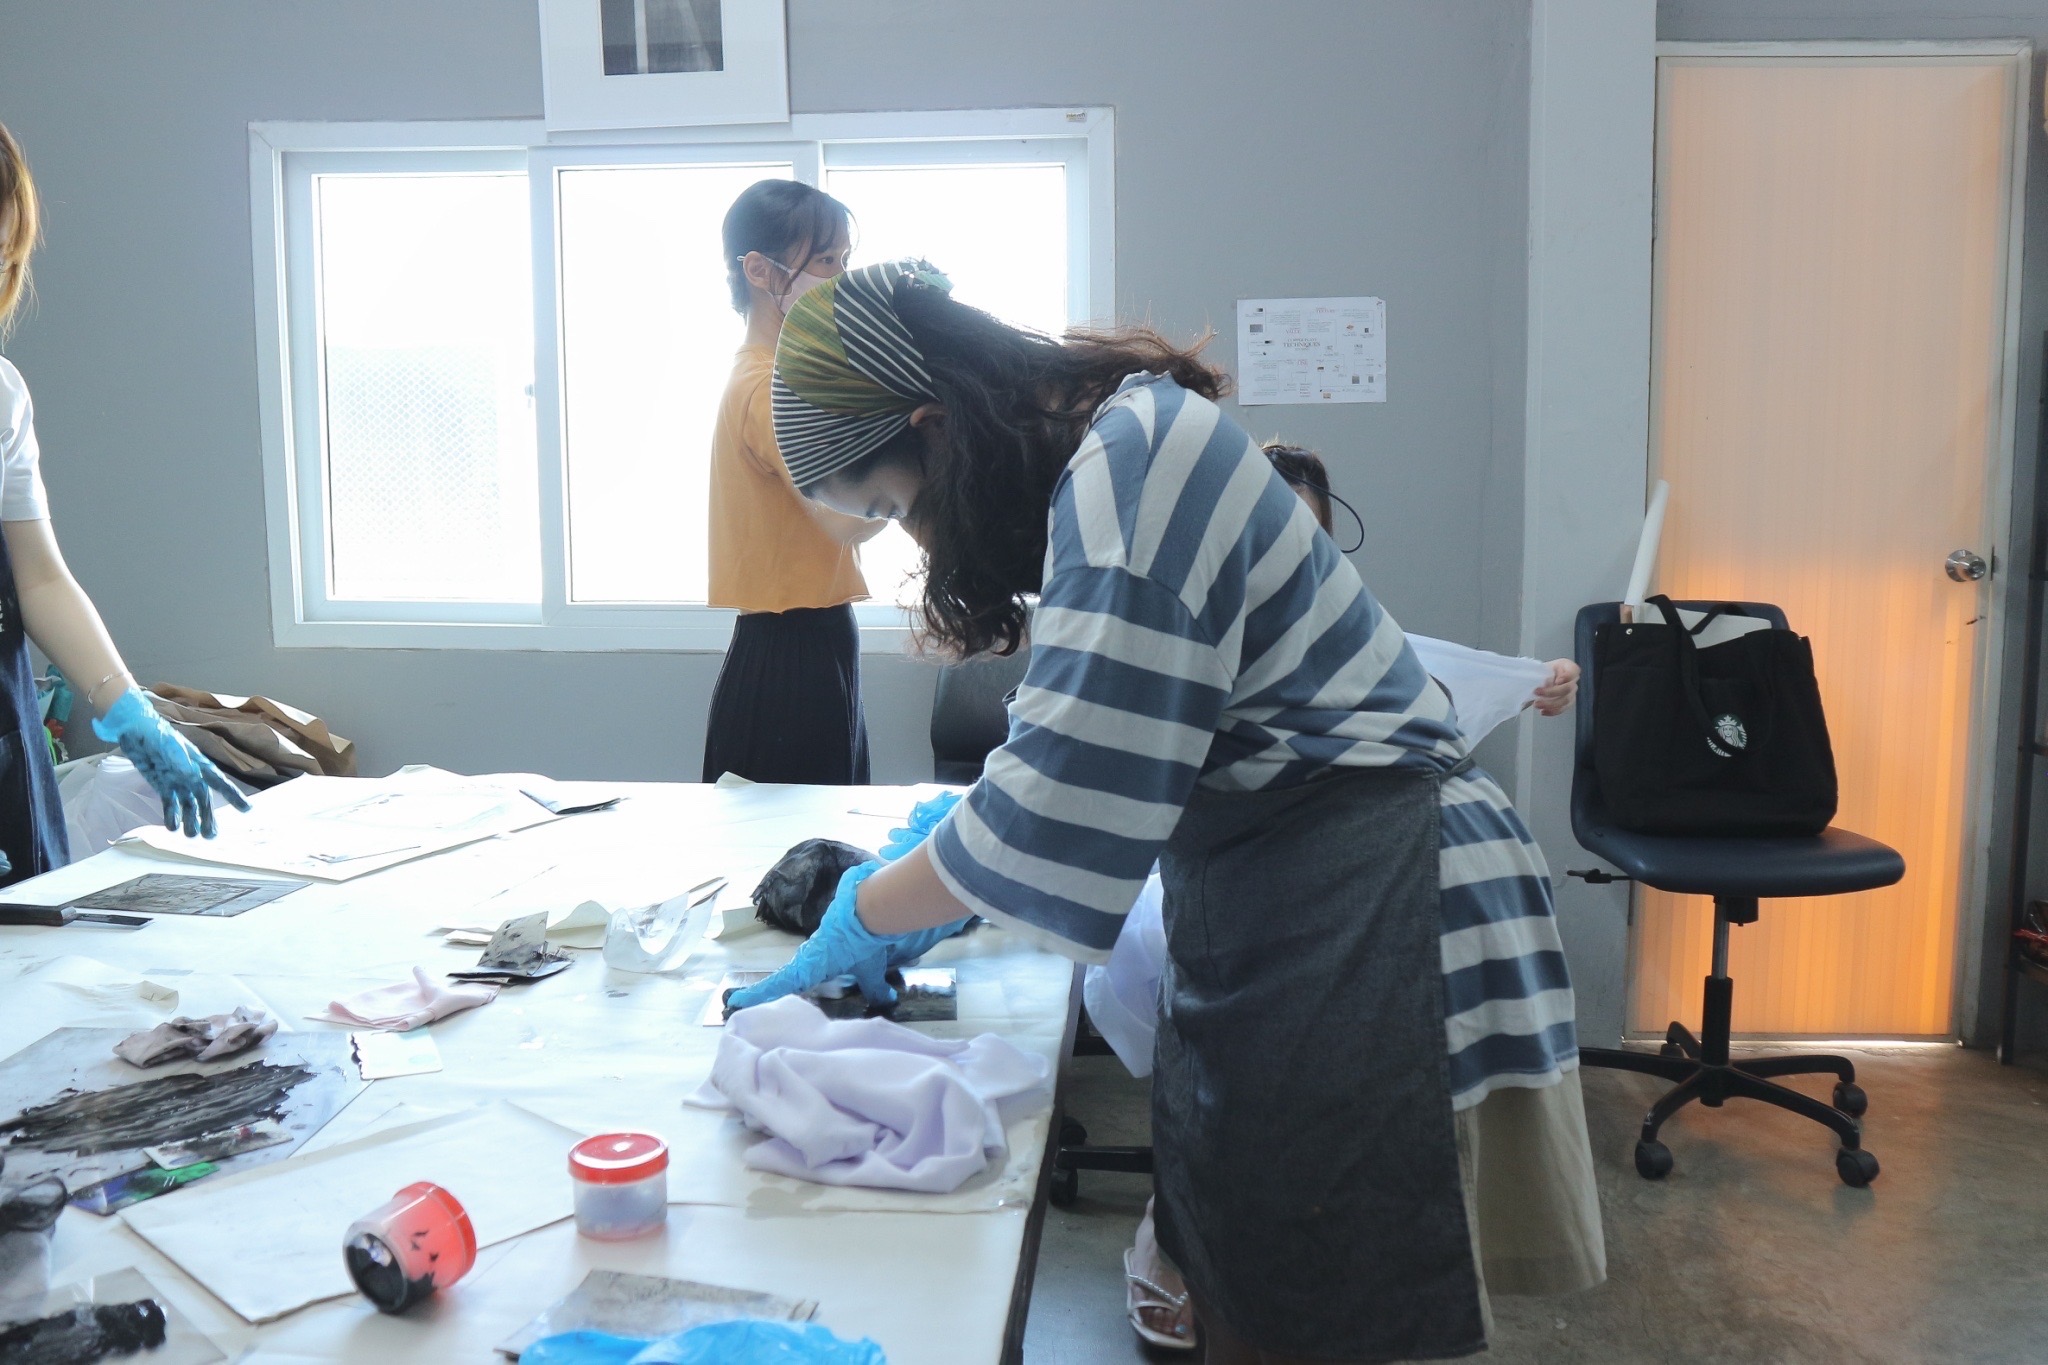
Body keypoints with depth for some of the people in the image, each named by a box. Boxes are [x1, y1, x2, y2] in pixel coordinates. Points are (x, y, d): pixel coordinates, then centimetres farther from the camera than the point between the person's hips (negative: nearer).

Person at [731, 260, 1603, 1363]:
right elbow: (1092, 738, 21)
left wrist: (866, 917, -8)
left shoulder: (1137, 458, -19)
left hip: (1360, 915, -9)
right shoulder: (1111, 449, 10)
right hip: (1259, 900, 9)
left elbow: (1063, 804, -22)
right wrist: (961, 819, 12)